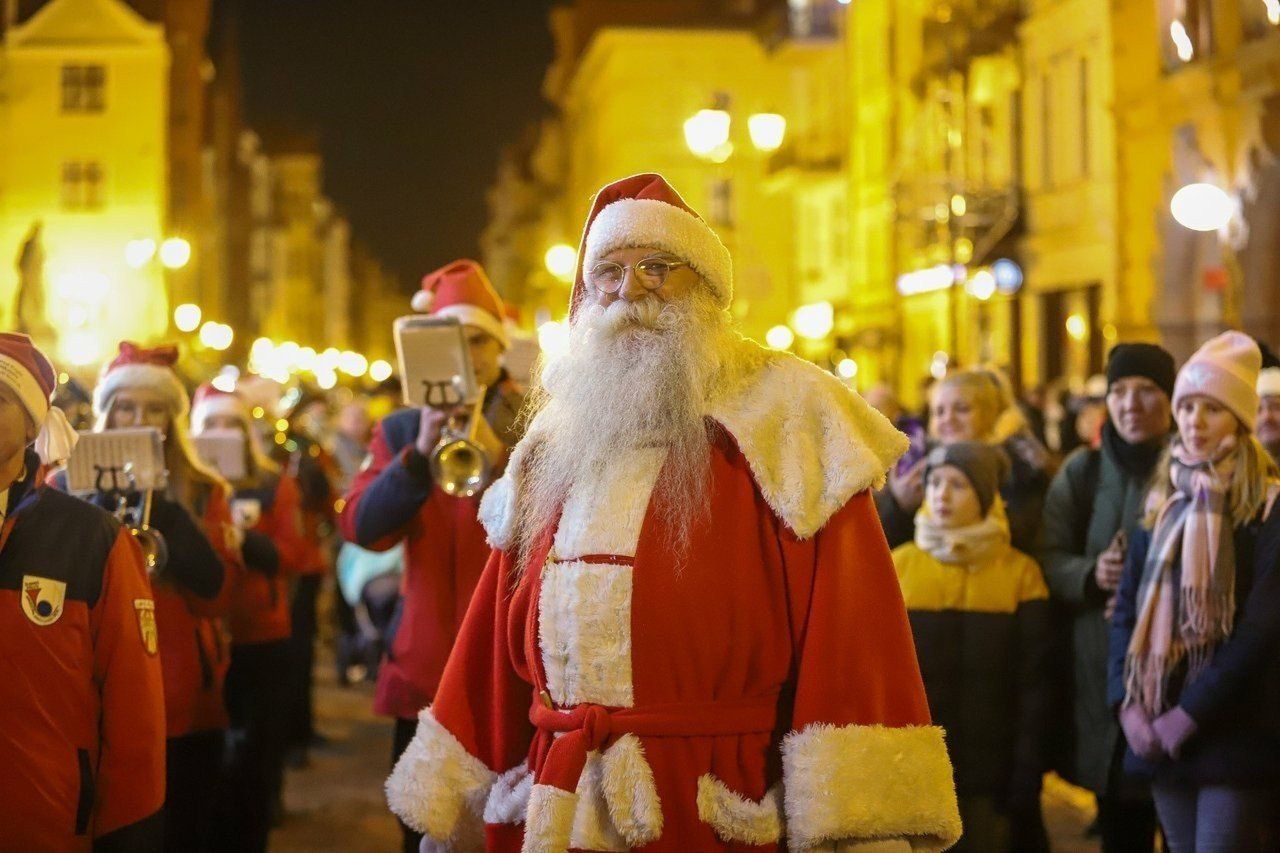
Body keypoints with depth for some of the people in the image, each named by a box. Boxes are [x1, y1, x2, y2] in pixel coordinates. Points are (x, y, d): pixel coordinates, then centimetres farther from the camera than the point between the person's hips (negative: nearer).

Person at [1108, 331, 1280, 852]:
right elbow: (1128, 609, 10)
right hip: (1158, 732, 5)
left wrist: (1192, 712, -15)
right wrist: (1127, 703, -3)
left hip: (1233, 731, -5)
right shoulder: (1162, 502, 13)